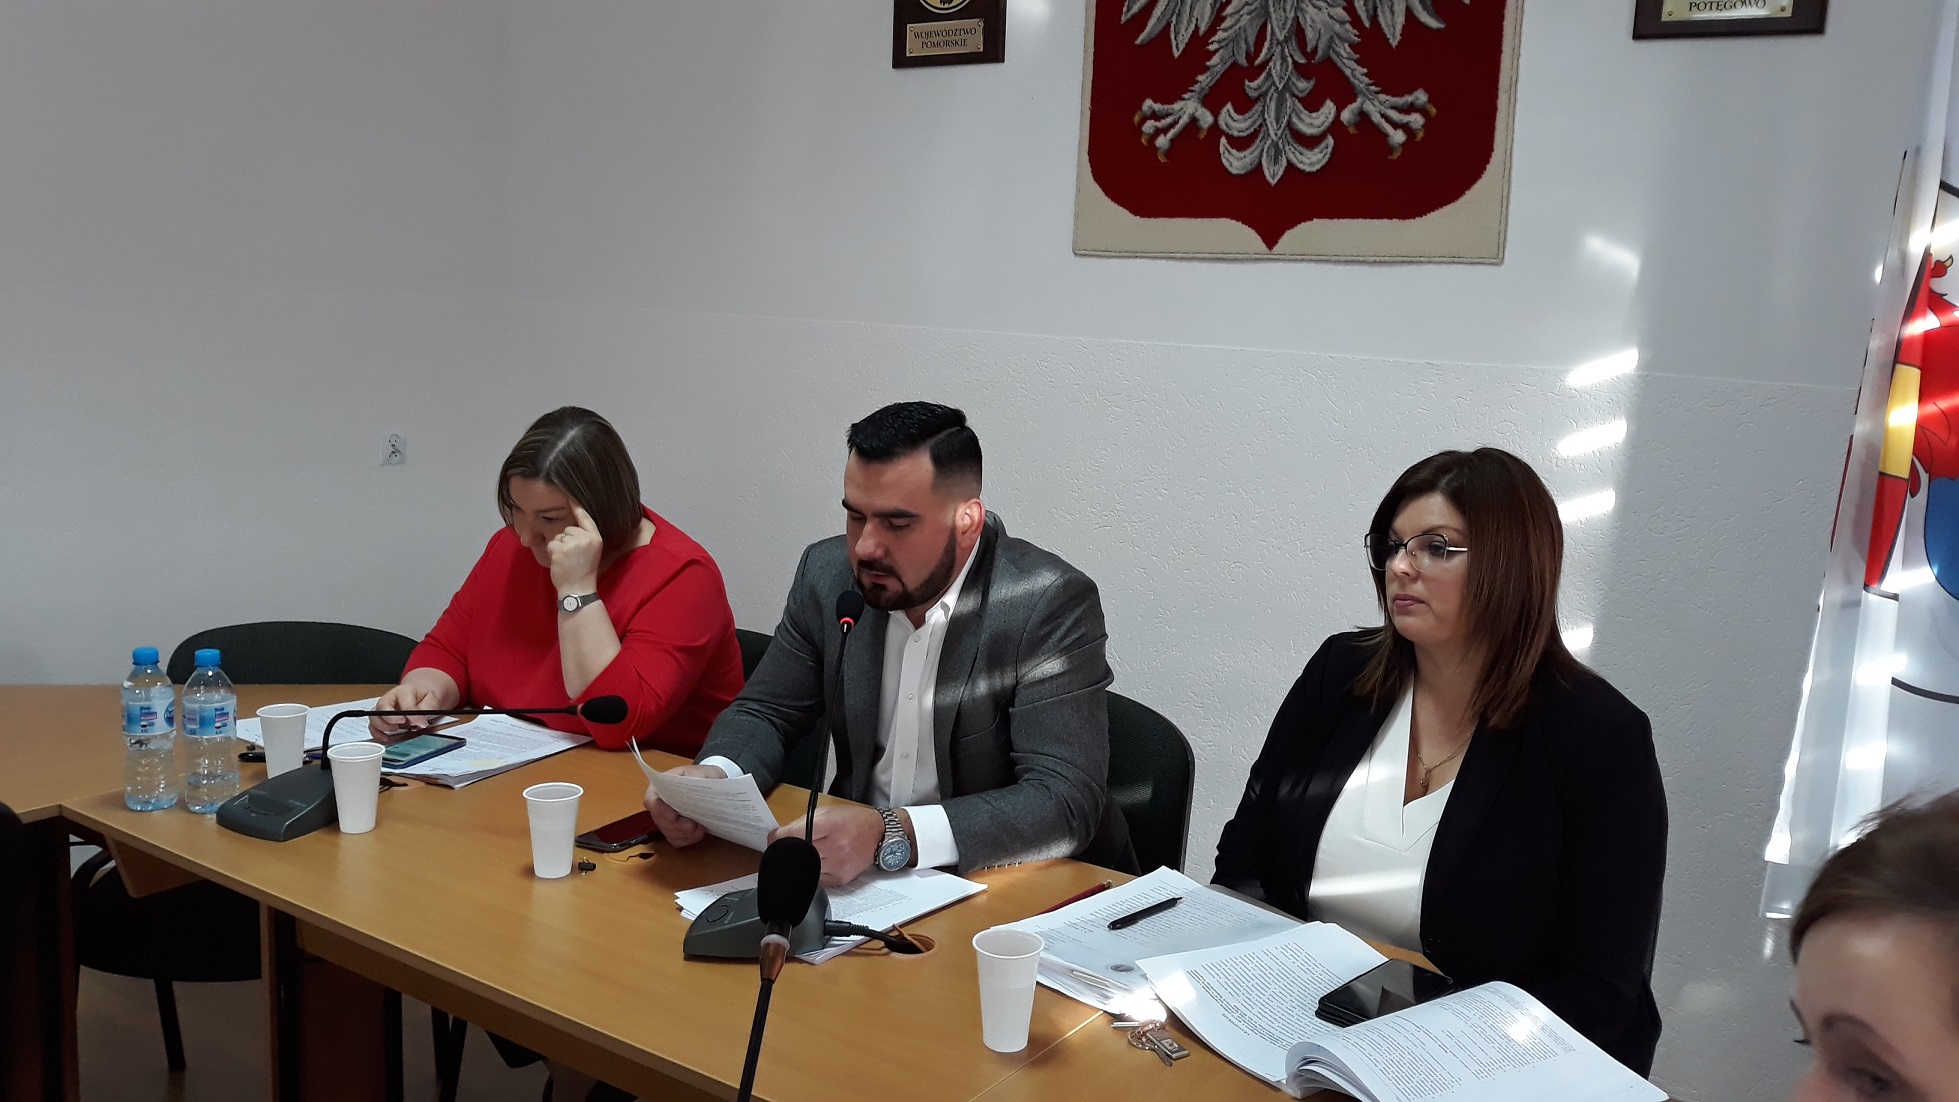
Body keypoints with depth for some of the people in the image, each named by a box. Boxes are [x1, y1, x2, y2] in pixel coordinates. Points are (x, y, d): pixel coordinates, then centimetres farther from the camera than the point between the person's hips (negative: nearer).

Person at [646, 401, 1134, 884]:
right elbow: (767, 712, 9)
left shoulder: (1052, 606, -19)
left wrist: (892, 834, -37)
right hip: (856, 875, 4)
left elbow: (1067, 802, -25)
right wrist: (711, 776, -14)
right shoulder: (827, 574, -3)